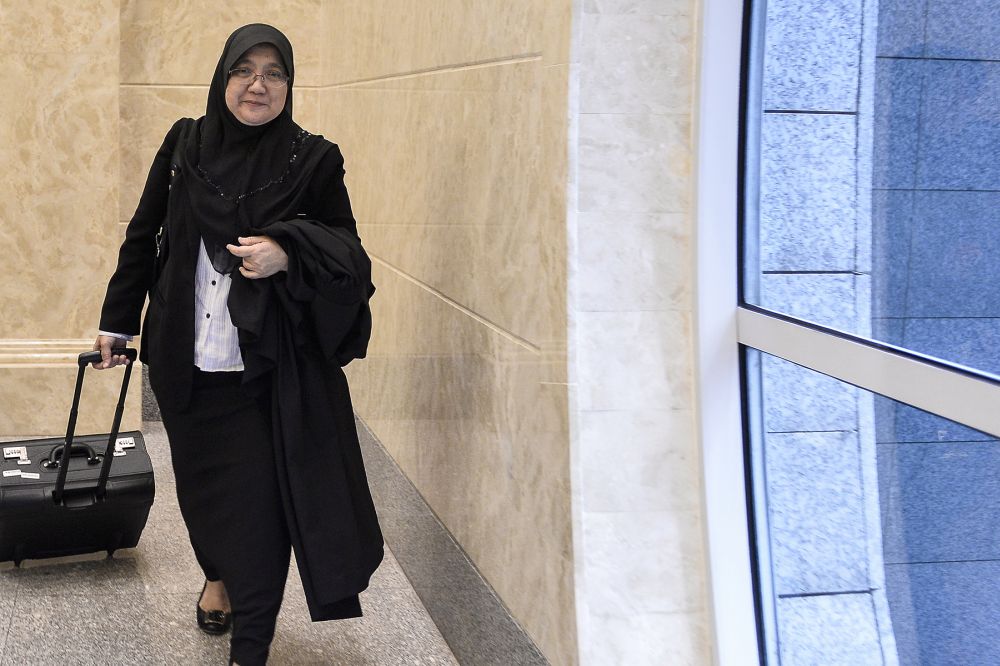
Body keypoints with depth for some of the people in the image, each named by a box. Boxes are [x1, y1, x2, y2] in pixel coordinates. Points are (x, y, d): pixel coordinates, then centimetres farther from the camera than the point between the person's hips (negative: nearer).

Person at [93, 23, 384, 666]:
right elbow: (144, 235, 12)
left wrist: (288, 254, -22)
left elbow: (349, 251, -3)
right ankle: (221, 574, 49)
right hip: (185, 358, 3)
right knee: (202, 482, 19)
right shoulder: (185, 144, 4)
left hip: (268, 366, -3)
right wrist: (117, 320, 15)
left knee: (259, 503, -4)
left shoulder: (314, 160, -4)